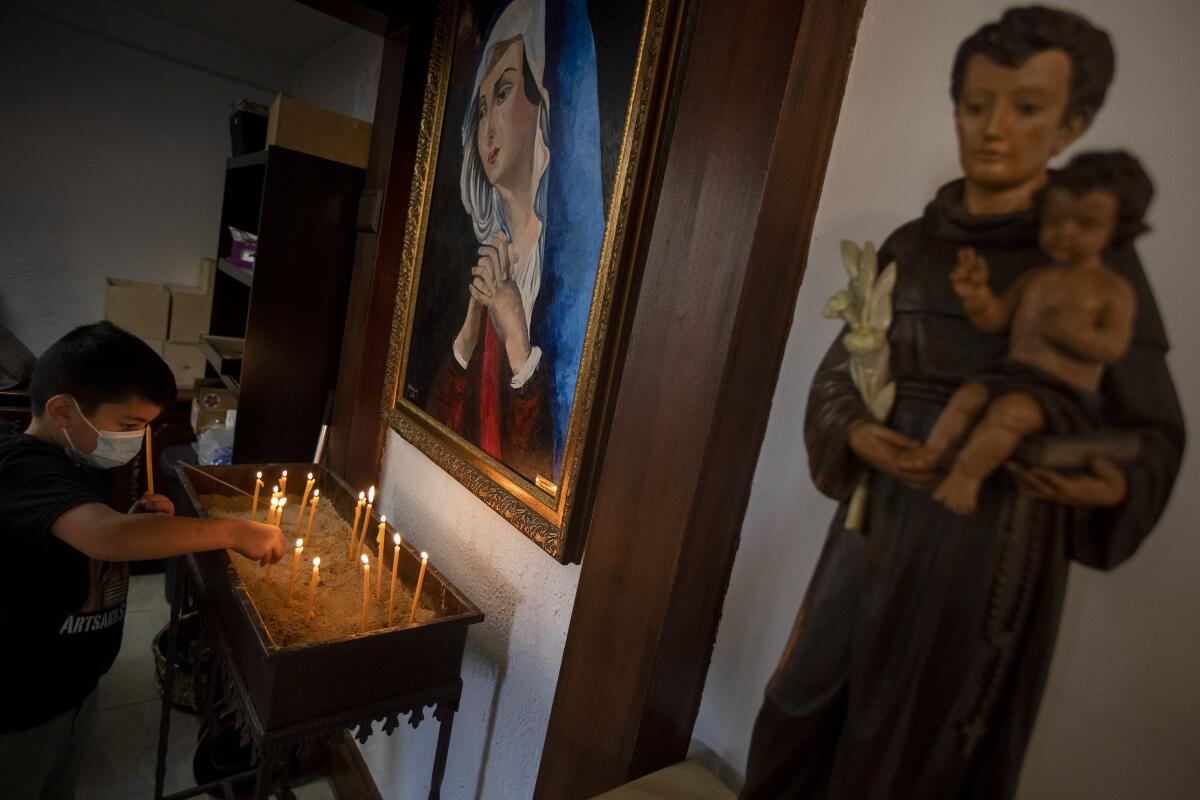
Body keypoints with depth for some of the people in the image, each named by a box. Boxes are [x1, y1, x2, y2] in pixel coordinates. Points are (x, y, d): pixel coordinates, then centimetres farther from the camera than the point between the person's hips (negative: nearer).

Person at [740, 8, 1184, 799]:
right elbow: (838, 375, 7)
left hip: (994, 537, -3)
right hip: (884, 520, 4)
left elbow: (1152, 424, 0)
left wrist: (1115, 486, -20)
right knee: (806, 708, 16)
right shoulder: (908, 248, 4)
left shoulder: (1094, 253, -4)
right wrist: (856, 435, -14)